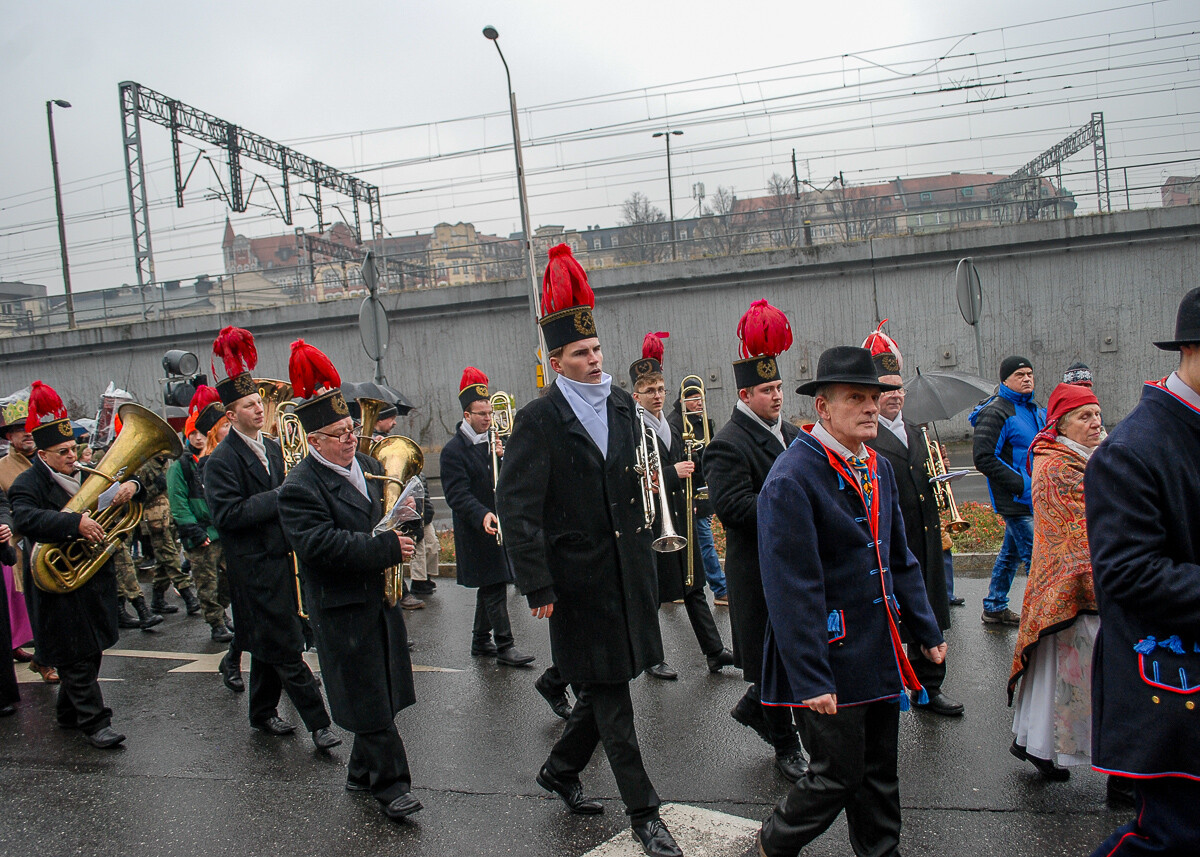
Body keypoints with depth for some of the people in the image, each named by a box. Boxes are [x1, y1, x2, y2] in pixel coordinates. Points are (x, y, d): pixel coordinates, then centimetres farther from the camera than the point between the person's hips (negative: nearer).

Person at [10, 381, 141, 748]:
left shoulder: (86, 474, 12)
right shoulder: (29, 483, -10)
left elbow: (117, 491, 15)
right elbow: (26, 519, -28)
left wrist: (131, 485, -10)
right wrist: (75, 523, -41)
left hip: (95, 580, 7)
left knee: (90, 652, 16)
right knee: (75, 657, -2)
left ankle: (69, 713, 32)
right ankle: (94, 722, 6)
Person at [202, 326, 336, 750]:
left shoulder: (272, 446, 12)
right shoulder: (221, 461, -12)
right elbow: (228, 514, -20)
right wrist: (279, 498, -22)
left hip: (280, 558, 8)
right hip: (253, 567, -8)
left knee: (269, 645, 18)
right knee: (286, 649, -4)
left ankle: (263, 712, 33)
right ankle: (318, 723, 2)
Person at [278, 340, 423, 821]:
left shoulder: (368, 466, 10)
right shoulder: (300, 488, -14)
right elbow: (321, 545, -26)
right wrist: (386, 548, -28)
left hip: (380, 597, 7)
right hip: (343, 607, -7)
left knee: (384, 692, 15)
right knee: (368, 698, 0)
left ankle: (363, 772, 32)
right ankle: (390, 782, 12)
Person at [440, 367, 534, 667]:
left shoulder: (494, 440, 12)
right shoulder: (454, 449, -9)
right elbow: (457, 494, -16)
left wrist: (503, 458, -8)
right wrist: (483, 515, -30)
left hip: (501, 525, 7)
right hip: (477, 530, -7)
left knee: (491, 586, 14)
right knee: (494, 588, -6)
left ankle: (481, 641, 26)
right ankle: (504, 645, 0)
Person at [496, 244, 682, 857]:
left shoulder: (622, 404, 7)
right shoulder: (539, 421, -12)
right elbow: (515, 506, -16)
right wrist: (538, 586, -18)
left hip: (628, 571, 6)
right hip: (581, 580, -6)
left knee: (605, 689, 17)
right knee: (610, 699, 4)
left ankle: (560, 771, 40)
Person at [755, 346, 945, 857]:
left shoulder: (877, 468, 9)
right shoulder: (791, 479, -19)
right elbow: (792, 590, -22)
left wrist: (926, 630, 15)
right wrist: (811, 680, -22)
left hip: (880, 652, 8)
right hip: (832, 659, -8)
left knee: (880, 771, 18)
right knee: (838, 776, 4)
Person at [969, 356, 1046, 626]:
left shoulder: (1036, 410, 14)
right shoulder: (995, 412, -13)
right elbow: (983, 458, -19)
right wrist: (1022, 484, -22)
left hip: (1034, 496, 9)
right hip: (1014, 500, -9)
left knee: (1011, 552, 17)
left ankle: (995, 607, 29)